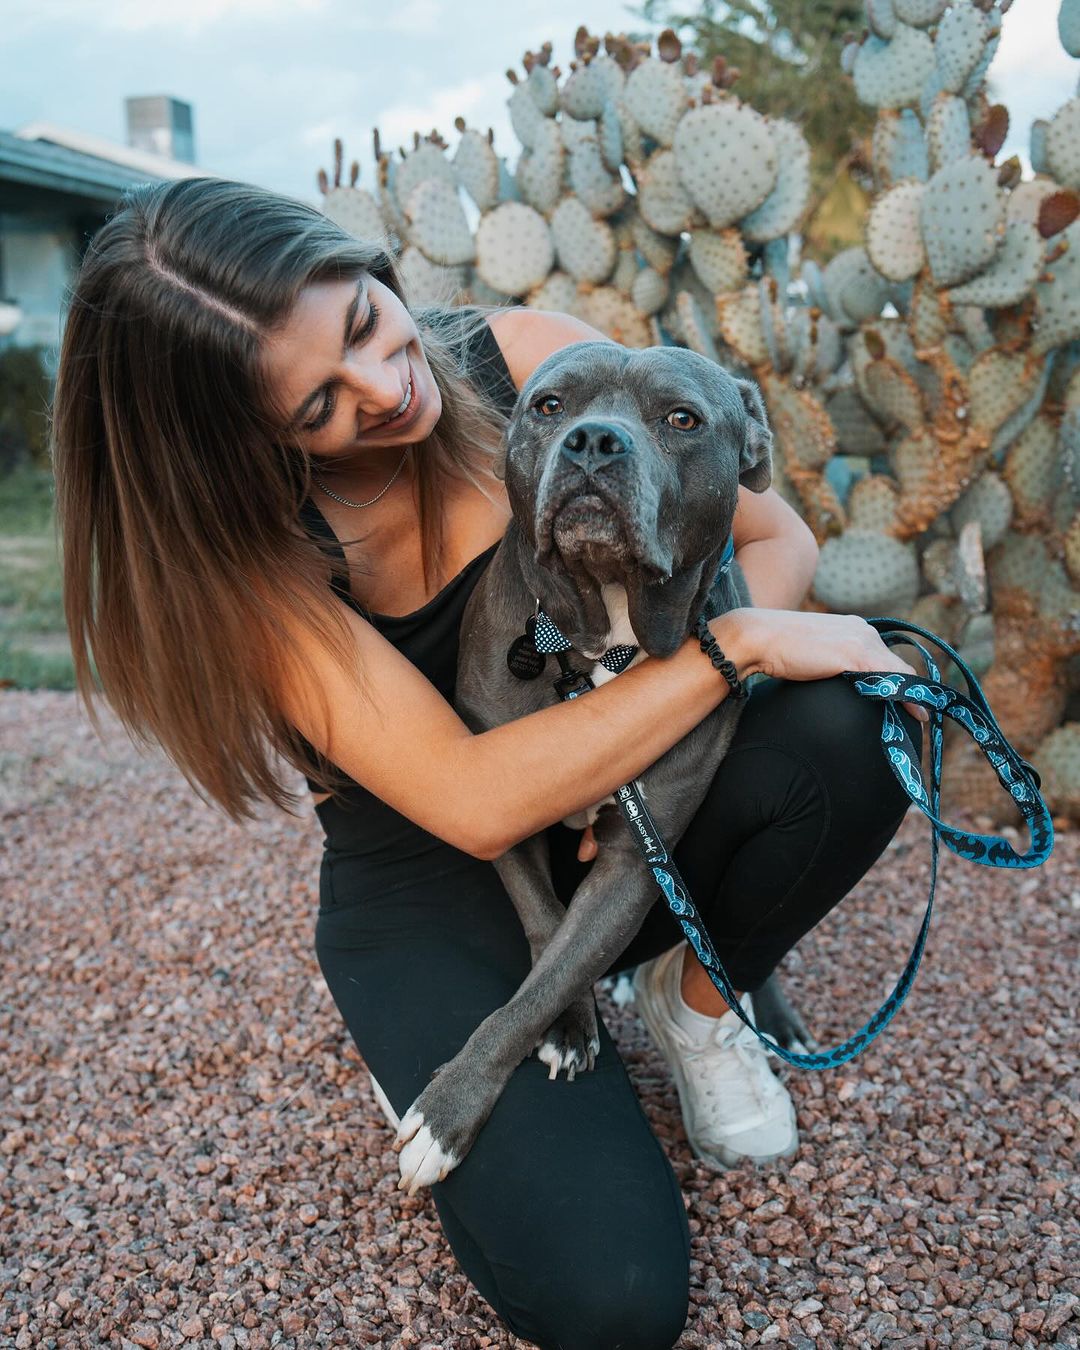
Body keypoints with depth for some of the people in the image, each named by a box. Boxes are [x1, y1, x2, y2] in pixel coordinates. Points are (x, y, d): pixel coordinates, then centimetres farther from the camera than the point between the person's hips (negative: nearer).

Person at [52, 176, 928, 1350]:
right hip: (435, 886, -2)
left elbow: (773, 537, -7)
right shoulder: (249, 545, -22)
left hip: (620, 820, 3)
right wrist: (731, 646, -29)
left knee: (845, 730, -29)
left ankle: (696, 995, 1)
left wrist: (649, 745, -22)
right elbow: (474, 801, -30)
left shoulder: (528, 360, -14)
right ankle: (430, 1047, 10)